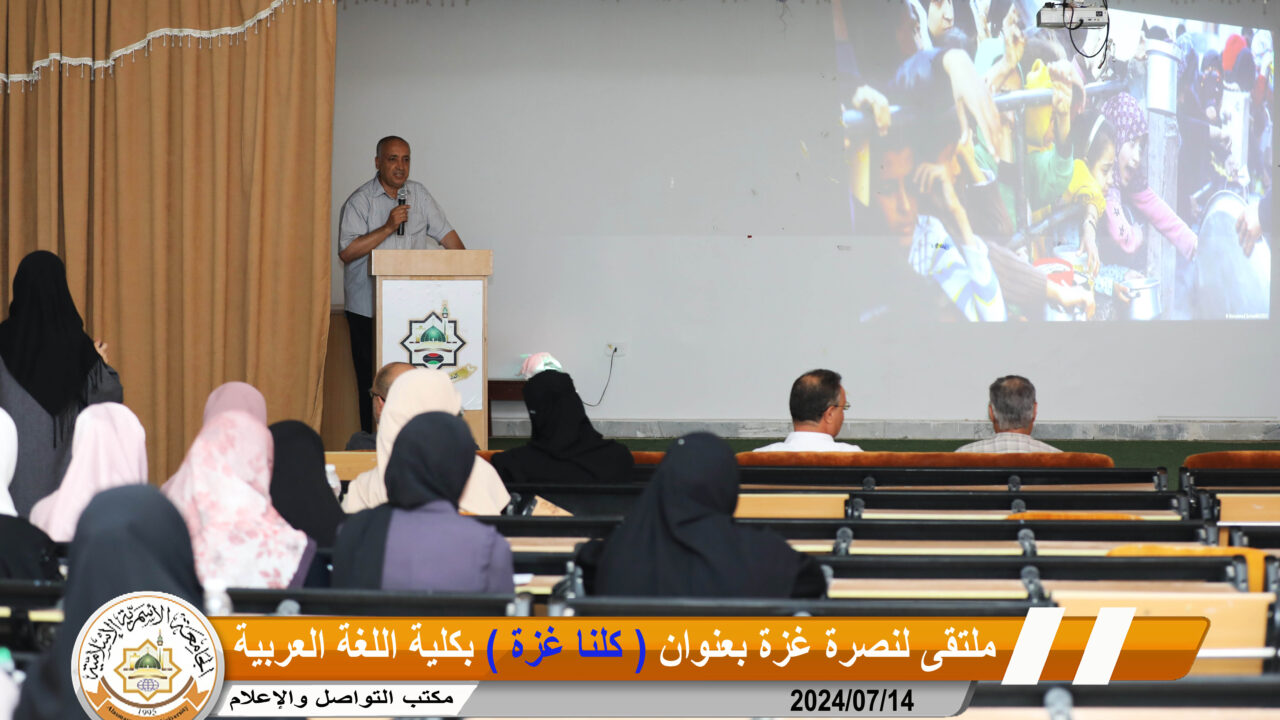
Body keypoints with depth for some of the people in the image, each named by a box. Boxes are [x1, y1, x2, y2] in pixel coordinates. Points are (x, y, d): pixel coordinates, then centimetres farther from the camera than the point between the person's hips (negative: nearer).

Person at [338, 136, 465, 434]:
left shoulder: (418, 195, 11)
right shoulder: (359, 202, -3)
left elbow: (446, 233, 12)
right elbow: (346, 252, -13)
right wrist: (388, 227, -16)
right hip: (369, 309, -3)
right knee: (373, 383, -3)